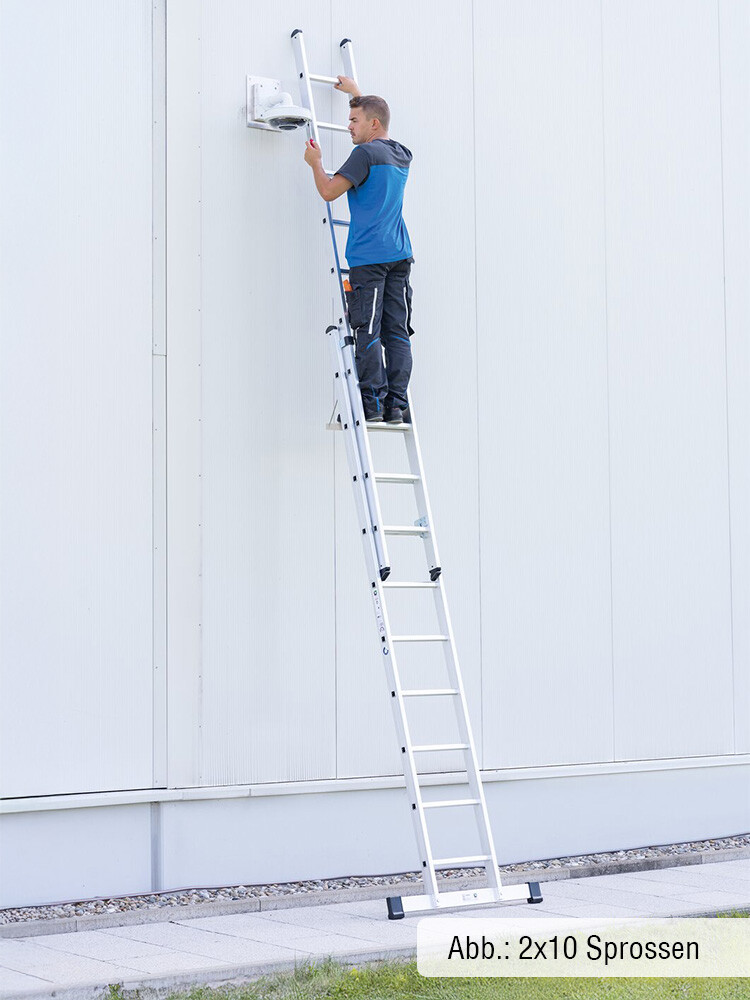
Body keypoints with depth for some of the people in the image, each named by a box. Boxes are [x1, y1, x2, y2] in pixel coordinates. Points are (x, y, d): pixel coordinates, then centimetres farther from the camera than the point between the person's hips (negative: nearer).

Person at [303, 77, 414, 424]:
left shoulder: (366, 153, -8)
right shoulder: (402, 155, 17)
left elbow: (329, 191, -12)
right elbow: (376, 115, 38)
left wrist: (315, 162, 6)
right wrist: (356, 92, 50)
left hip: (369, 257, -7)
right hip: (400, 254, 7)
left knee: (367, 332, -7)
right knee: (397, 333, 3)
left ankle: (372, 402, -10)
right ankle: (397, 405, 1)